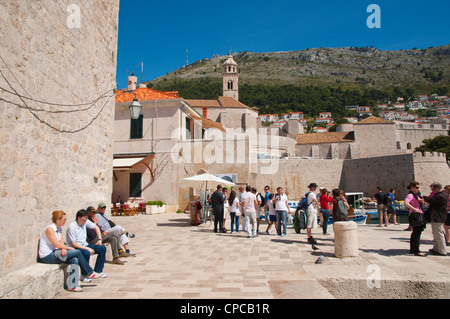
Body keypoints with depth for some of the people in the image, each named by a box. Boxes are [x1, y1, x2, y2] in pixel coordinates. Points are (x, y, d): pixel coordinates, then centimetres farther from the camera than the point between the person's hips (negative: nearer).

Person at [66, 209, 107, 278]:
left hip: (85, 245, 8)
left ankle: (97, 271, -4)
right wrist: (87, 248, -25)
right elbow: (73, 244, -21)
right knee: (86, 253, -37)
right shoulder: (72, 227, -20)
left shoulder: (85, 222, -1)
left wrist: (100, 239, 5)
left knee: (103, 248, -8)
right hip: (75, 248, -7)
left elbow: (96, 227, 15)